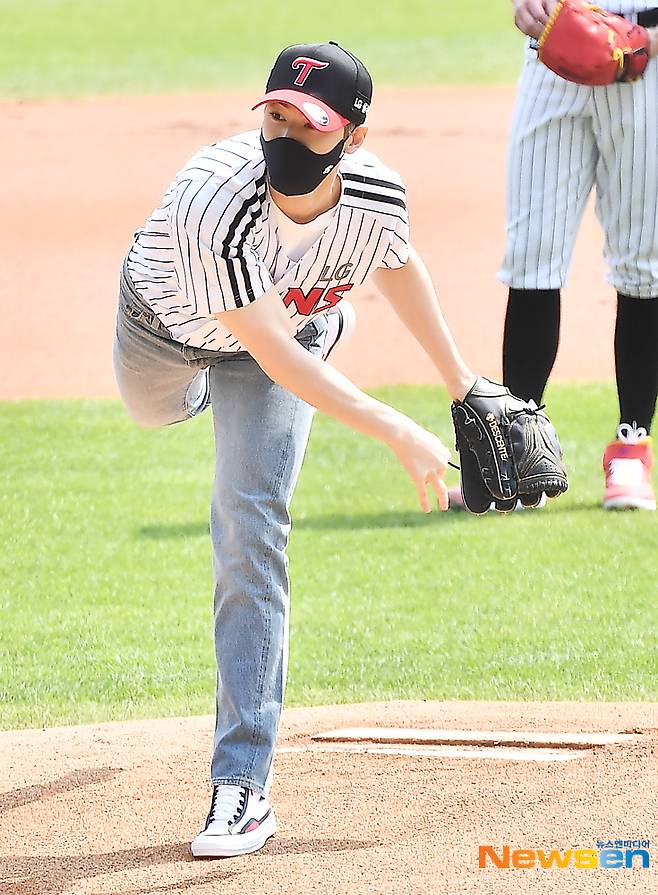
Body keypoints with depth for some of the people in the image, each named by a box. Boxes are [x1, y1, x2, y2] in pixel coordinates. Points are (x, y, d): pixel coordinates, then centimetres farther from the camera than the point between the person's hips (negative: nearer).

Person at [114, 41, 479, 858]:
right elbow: (275, 356, -43)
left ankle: (243, 783, -17)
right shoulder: (216, 204, -45)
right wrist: (399, 435, -46)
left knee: (249, 530, -15)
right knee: (154, 410, 32)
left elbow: (399, 267, -5)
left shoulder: (376, 196, -31)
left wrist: (461, 383, 4)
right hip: (168, 324, -1)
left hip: (294, 325, 1)